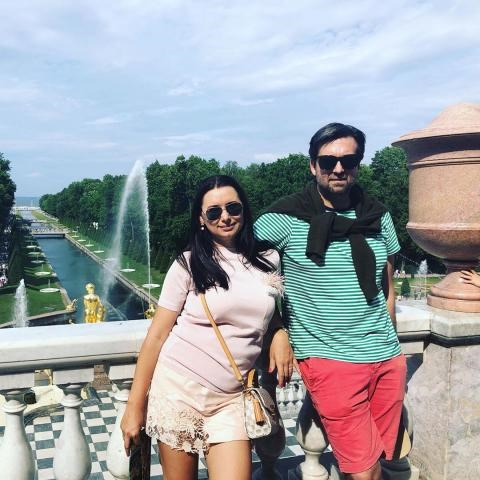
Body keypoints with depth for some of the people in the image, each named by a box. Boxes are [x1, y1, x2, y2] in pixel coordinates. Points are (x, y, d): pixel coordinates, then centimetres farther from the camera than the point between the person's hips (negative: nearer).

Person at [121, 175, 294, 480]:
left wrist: (281, 333, -1)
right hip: (179, 388, -2)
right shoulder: (189, 265, -5)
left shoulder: (268, 260, 5)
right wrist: (135, 406, -6)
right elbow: (157, 335, -4)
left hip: (232, 399, 2)